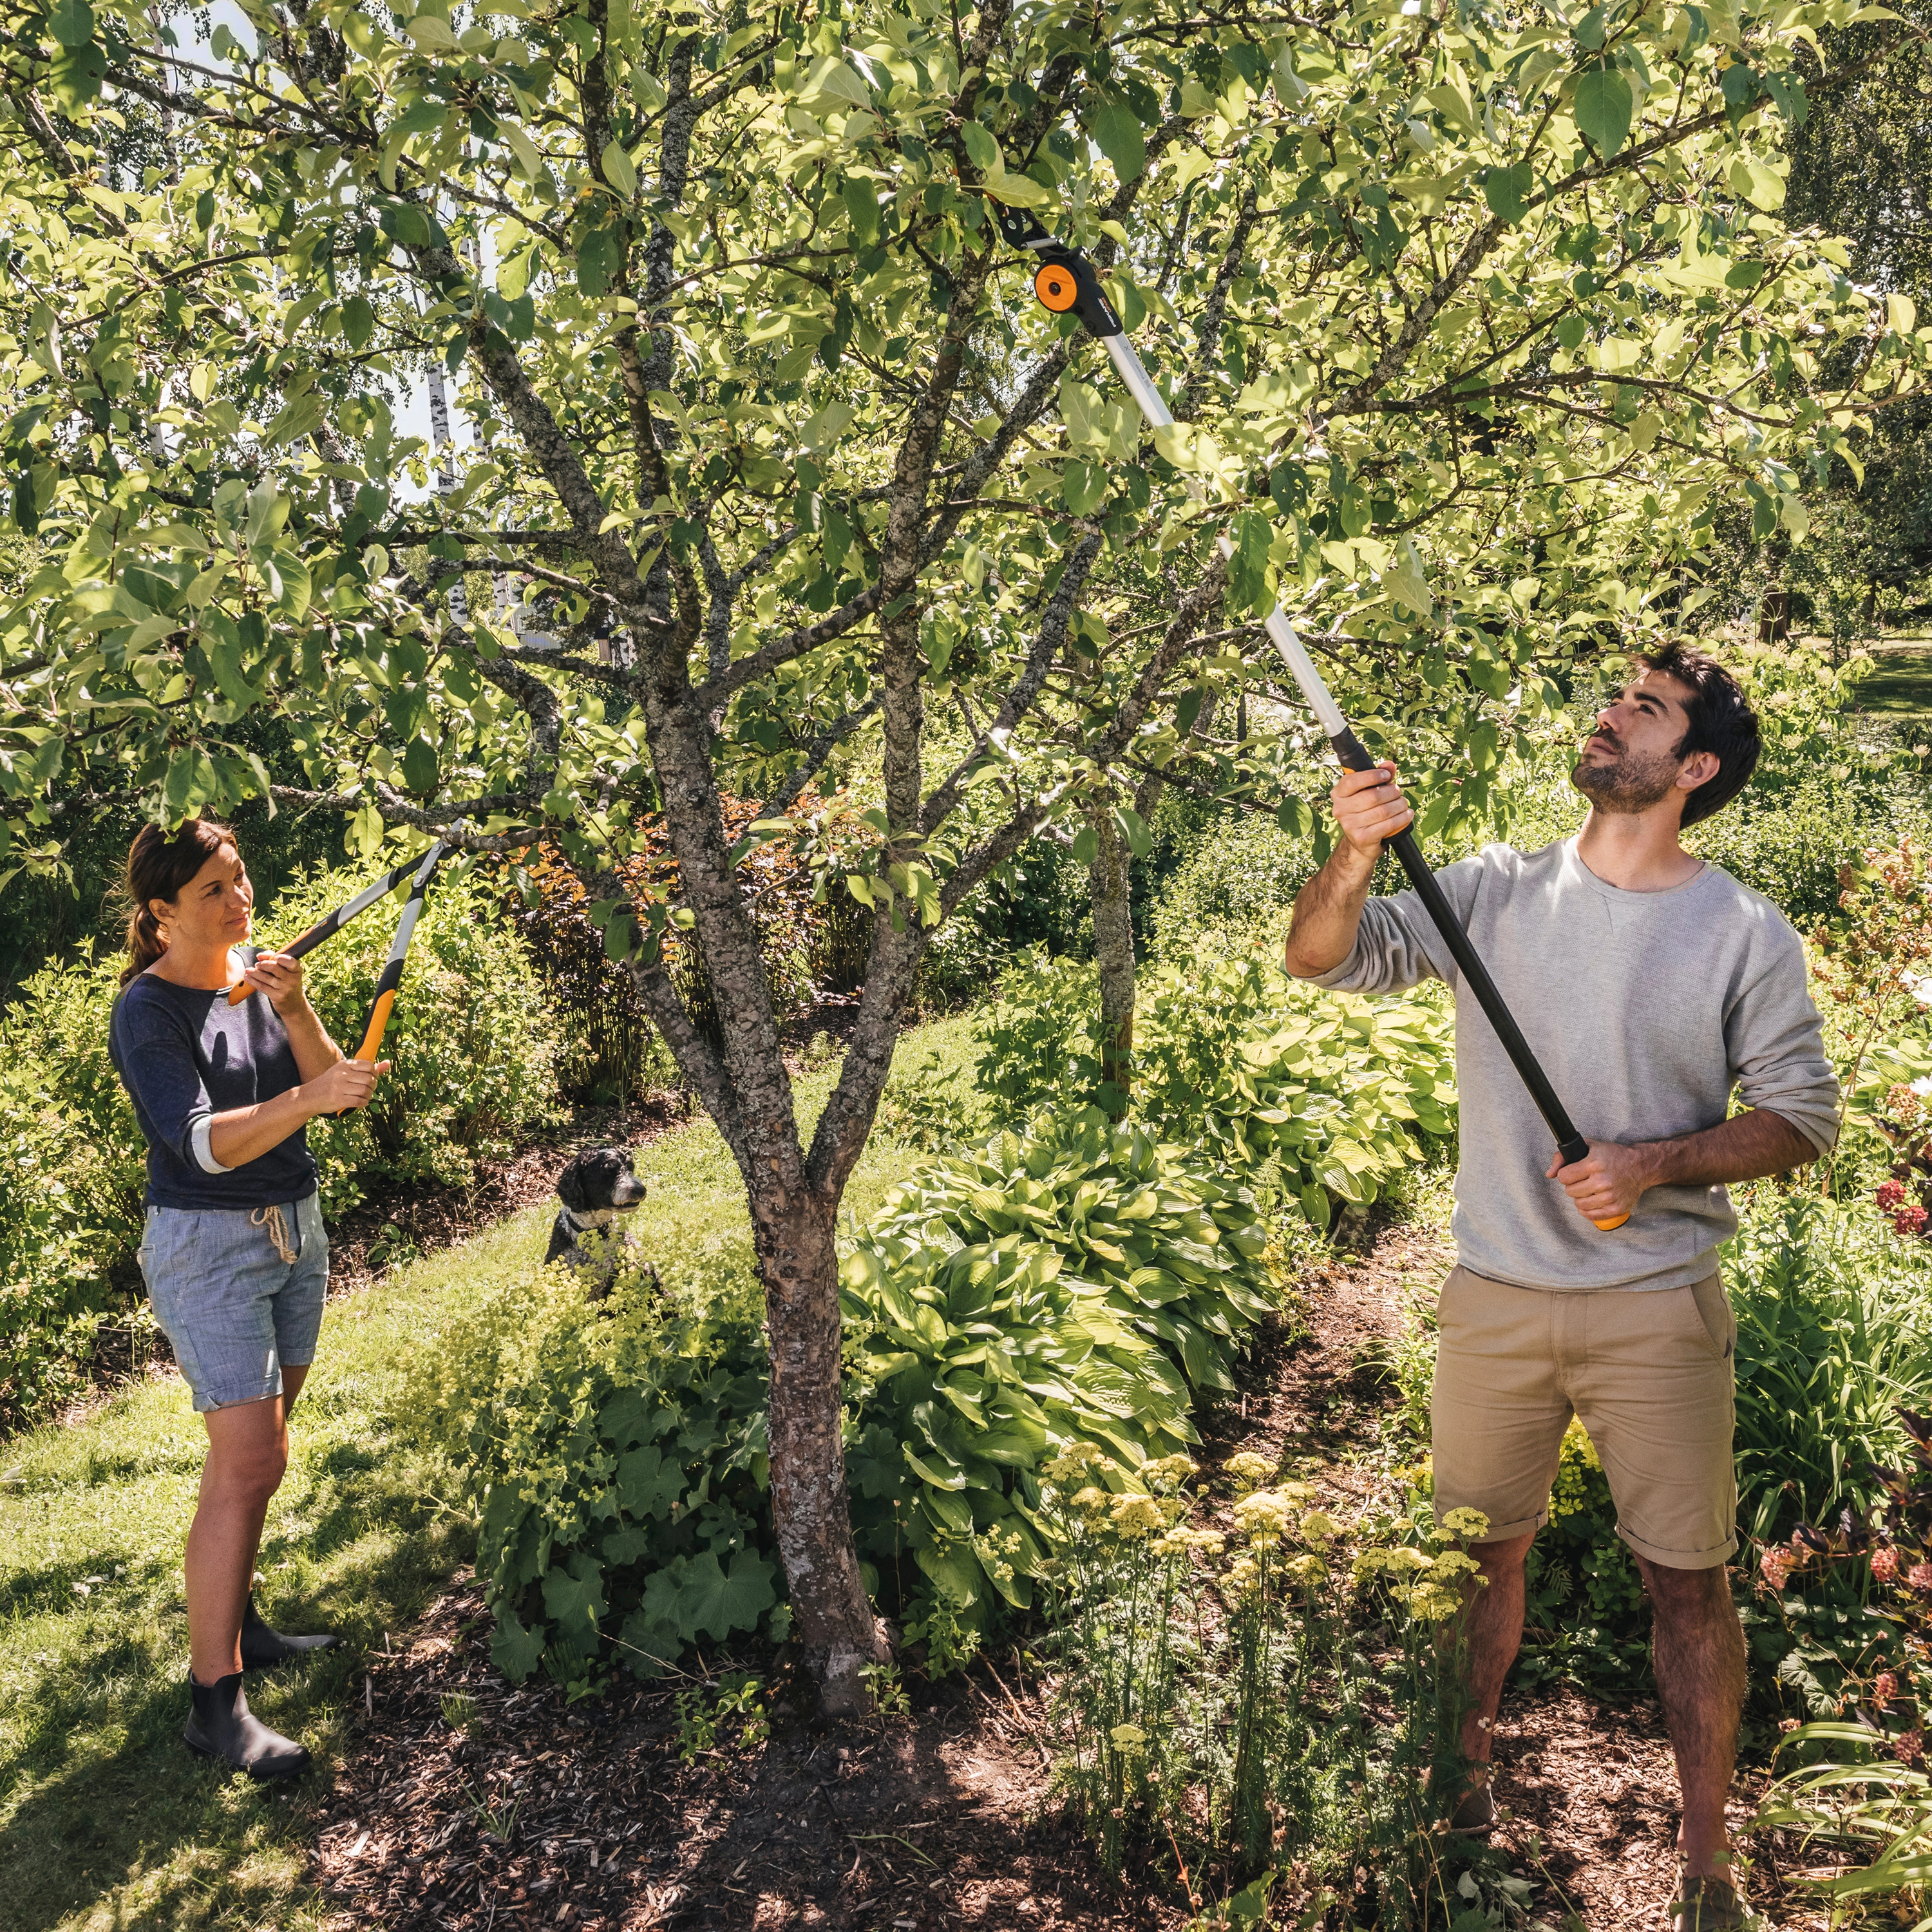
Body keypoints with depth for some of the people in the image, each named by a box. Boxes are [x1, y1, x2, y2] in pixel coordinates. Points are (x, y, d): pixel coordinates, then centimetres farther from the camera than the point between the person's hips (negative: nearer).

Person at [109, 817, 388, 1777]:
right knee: (248, 1463, -11)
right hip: (207, 1247, -7)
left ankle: (234, 1621, 30)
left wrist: (294, 1011, -20)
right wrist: (306, 1100, -40)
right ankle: (213, 1699, -5)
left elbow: (326, 1082, -3)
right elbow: (204, 1142, -26)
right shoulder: (147, 1011, -15)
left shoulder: (257, 975, 4)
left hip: (293, 1230, 7)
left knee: (252, 1450, 15)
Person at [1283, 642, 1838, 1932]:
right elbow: (1324, 959, -4)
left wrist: (1660, 1163, -17)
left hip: (1658, 1307, -2)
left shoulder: (1746, 936, -5)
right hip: (1495, 1296, 2)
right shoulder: (1495, 893, 0)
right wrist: (1356, 858, -24)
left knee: (1689, 1582, 6)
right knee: (1485, 1549, 15)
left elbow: (1803, 1114, -2)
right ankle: (1467, 1778, 37)